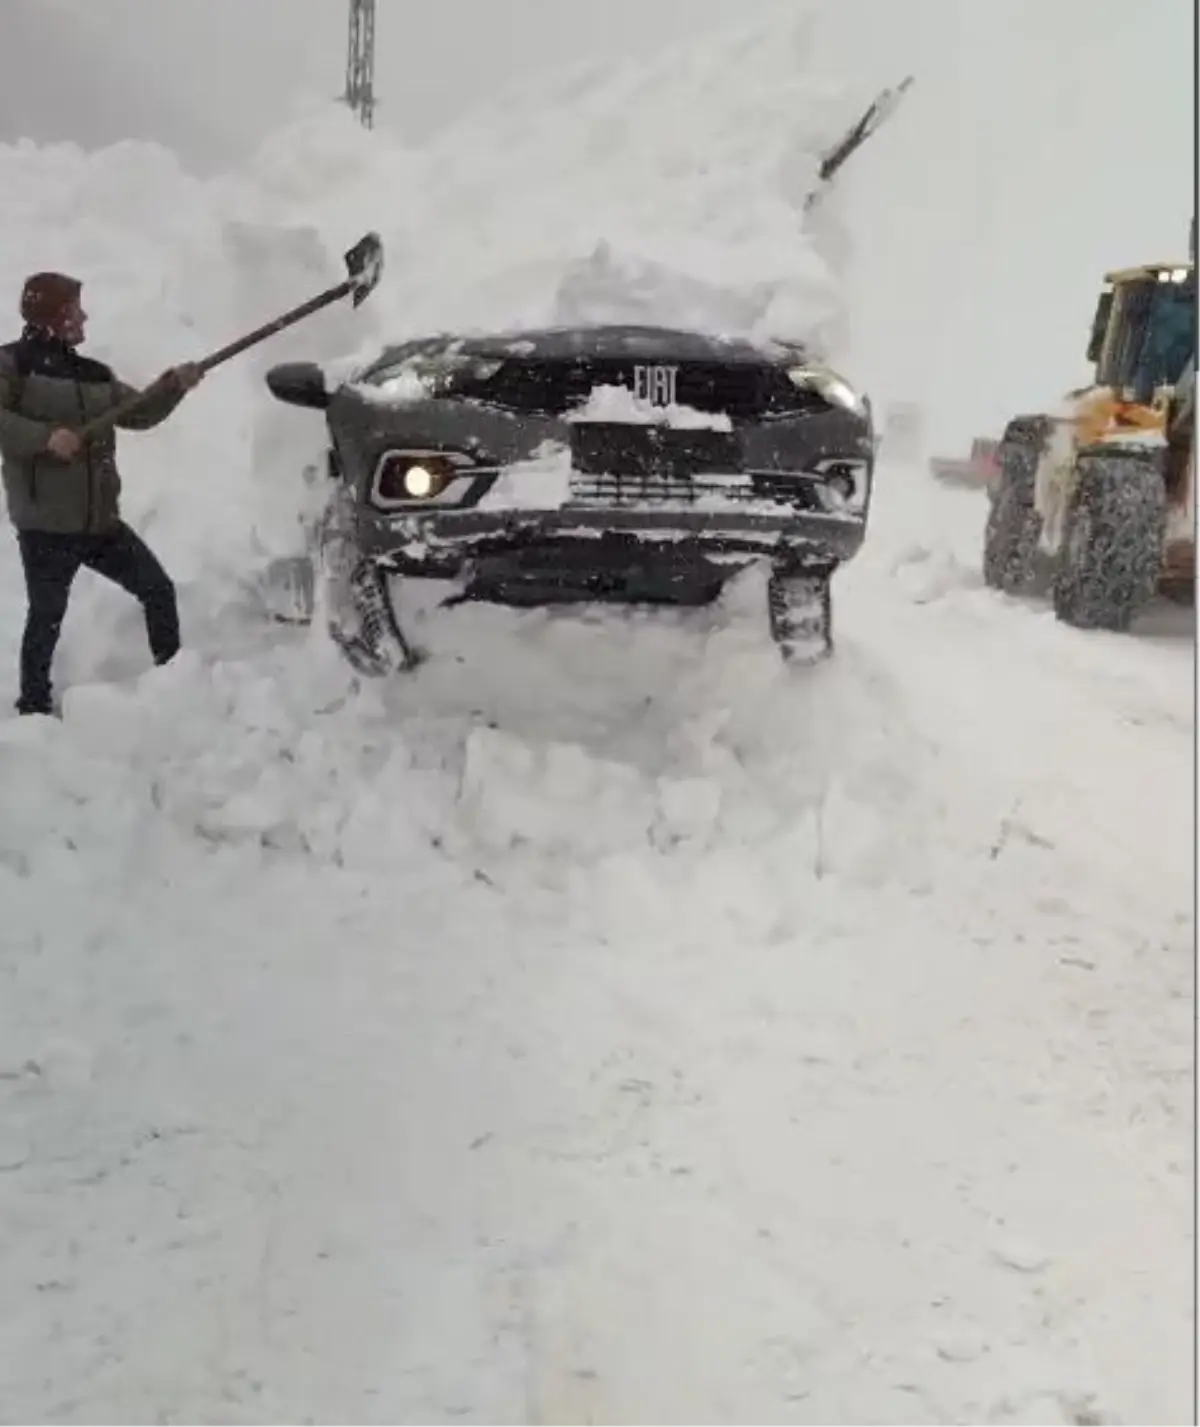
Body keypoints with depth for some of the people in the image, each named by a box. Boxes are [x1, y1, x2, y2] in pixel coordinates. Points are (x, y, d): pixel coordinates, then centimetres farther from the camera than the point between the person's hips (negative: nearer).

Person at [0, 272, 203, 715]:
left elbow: (139, 413, 15)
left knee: (158, 589, 8)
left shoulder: (92, 374, 14)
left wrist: (173, 386, 0)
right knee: (47, 616, 1)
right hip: (46, 524, -6)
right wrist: (44, 436, -27)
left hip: (100, 519, 6)